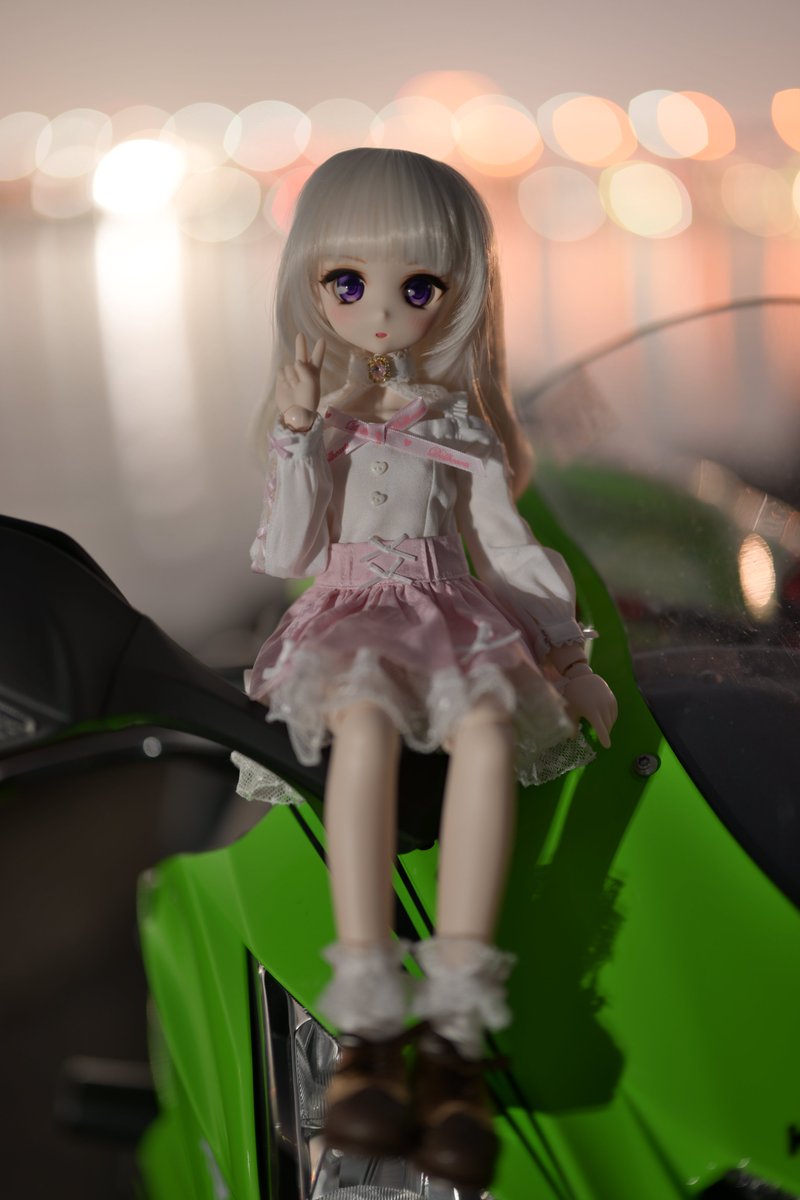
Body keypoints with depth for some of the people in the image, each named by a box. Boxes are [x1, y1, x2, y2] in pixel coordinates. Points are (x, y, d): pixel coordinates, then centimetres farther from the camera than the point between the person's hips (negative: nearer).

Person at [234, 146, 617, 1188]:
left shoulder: (458, 424, 10)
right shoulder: (314, 417, 10)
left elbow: (506, 545, 13)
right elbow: (286, 555, 3)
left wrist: (568, 658, 9)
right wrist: (297, 436, -6)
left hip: (452, 615, 1)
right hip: (351, 621, 0)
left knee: (488, 724, -37)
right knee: (365, 720, -39)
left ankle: (454, 1029, -42)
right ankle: (369, 1018, -44)